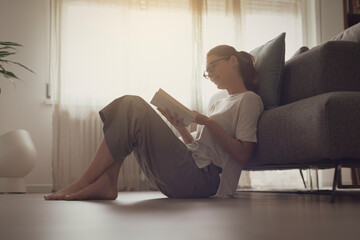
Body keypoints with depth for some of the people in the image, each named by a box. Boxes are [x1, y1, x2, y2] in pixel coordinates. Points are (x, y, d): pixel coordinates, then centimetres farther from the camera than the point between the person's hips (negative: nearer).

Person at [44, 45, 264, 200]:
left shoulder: (249, 100, 5)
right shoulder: (220, 104, 30)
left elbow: (243, 155, -9)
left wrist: (207, 122, -9)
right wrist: (180, 126, 6)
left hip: (202, 179, -8)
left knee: (134, 109, -17)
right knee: (129, 104, 3)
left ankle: (83, 184, -14)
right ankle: (107, 182, -13)